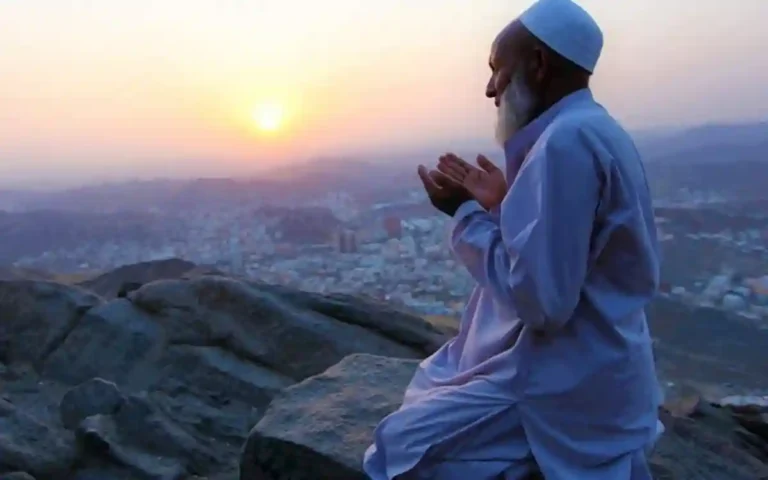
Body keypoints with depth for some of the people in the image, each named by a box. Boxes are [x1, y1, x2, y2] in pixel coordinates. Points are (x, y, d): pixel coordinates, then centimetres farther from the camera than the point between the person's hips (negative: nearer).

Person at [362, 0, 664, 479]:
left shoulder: (567, 140, -22)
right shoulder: (594, 130, 10)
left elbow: (540, 300, -26)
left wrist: (467, 214, -15)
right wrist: (502, 206, 11)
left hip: (567, 386, -10)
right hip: (592, 367, 10)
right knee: (435, 384, 24)